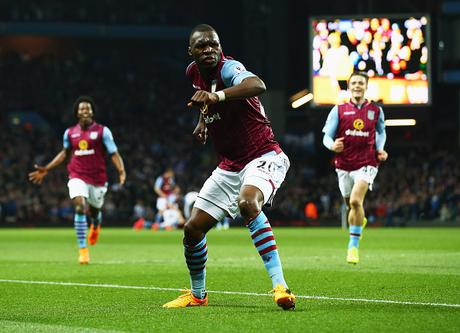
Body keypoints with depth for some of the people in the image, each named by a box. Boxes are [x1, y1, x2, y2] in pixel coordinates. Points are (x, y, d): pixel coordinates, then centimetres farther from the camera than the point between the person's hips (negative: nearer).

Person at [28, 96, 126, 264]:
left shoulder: (102, 131, -4)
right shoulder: (70, 133, 5)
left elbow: (114, 154, -6)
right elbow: (64, 153, 21)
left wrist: (121, 170, -25)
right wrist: (46, 169, 19)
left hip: (97, 178, 0)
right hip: (77, 176, 0)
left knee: (95, 211, 14)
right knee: (80, 207, -21)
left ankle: (95, 226, 55)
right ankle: (83, 250, -18)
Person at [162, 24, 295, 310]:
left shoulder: (227, 68, -19)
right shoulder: (193, 72, 5)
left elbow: (257, 85, -45)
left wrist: (216, 96, -57)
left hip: (263, 157, -8)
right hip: (229, 166, 8)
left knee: (247, 203, -38)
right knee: (193, 229, 6)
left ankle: (280, 286, -39)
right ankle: (197, 294, 31)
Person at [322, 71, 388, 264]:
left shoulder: (376, 111, 6)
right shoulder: (339, 110, 3)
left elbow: (381, 132, 24)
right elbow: (327, 136, 0)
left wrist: (380, 149, 6)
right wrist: (332, 145, -22)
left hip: (366, 163, -2)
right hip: (344, 165, 2)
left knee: (355, 201, -21)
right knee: (351, 205, 11)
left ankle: (353, 246, -14)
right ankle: (360, 220, 49)